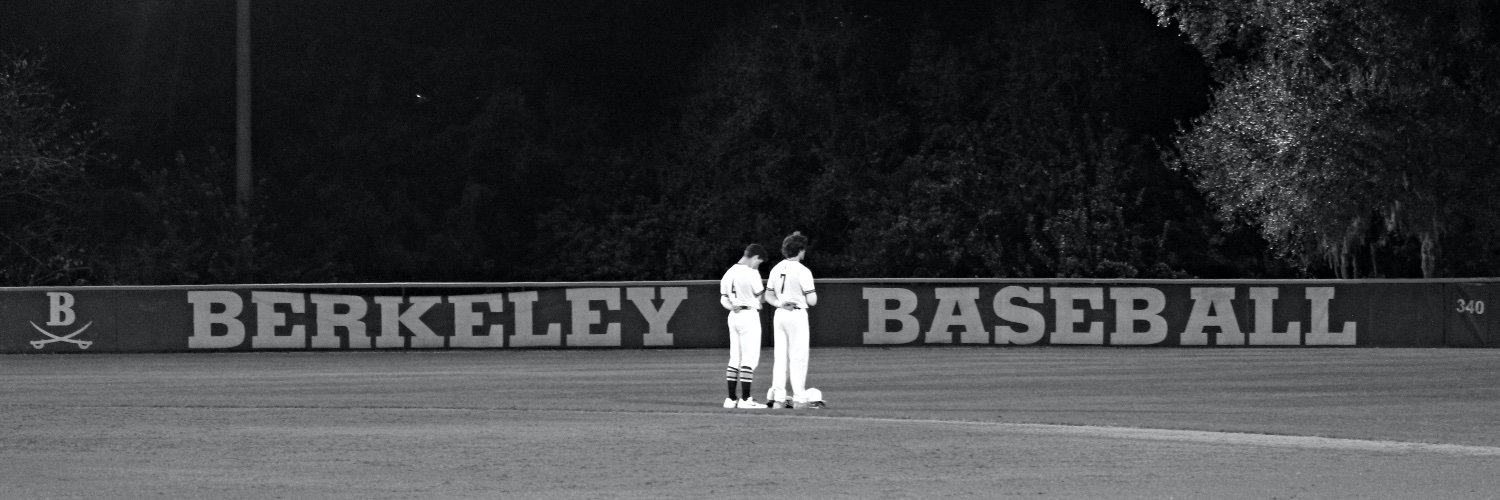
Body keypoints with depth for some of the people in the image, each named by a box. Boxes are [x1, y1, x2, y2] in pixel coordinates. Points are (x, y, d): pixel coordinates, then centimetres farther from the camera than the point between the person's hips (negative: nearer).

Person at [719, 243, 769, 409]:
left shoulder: (730, 272, 11)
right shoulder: (751, 272, -12)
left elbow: (723, 299, 11)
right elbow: (760, 297, -6)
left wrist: (733, 307, 0)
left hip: (734, 315, 8)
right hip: (749, 314, -8)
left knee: (735, 358, 10)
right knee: (750, 358, -5)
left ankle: (731, 398, 9)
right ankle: (745, 399, -9)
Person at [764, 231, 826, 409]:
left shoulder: (776, 269, 8)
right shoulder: (802, 271, -13)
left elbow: (768, 296, 14)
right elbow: (812, 301, -14)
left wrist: (779, 303, -2)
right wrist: (813, 293, 7)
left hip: (779, 314, 6)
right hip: (797, 314, -6)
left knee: (780, 356, 8)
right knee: (798, 357, -2)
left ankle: (778, 398, 6)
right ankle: (799, 399, -3)